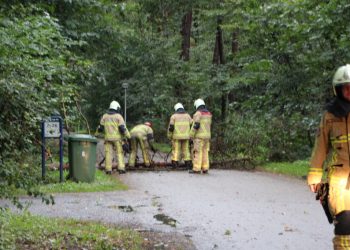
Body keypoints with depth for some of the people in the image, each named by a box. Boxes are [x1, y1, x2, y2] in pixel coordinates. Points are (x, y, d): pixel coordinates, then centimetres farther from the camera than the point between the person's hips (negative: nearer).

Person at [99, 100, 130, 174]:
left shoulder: (104, 116, 6)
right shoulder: (118, 116, -4)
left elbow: (100, 128, 8)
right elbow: (123, 128, -12)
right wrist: (128, 136, -3)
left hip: (108, 138, 3)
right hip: (117, 138, -2)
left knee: (109, 153, 4)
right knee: (120, 153, 3)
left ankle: (108, 169, -1)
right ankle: (121, 168, -6)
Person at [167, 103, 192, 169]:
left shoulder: (174, 116, 0)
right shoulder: (187, 115, 9)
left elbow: (171, 127, -6)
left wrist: (169, 136, 4)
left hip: (176, 136, -2)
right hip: (185, 136, 2)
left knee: (176, 150, 1)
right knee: (186, 150, 10)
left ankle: (174, 165, -4)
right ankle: (188, 164, 6)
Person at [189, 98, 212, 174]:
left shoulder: (198, 113, -13)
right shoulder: (208, 114, 12)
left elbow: (195, 125, -19)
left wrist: (191, 135, -12)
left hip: (199, 136, -8)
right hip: (207, 136, 8)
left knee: (197, 152, -6)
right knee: (205, 152, 9)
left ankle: (196, 169, -9)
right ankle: (205, 169, 7)